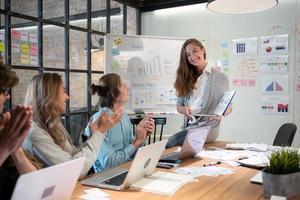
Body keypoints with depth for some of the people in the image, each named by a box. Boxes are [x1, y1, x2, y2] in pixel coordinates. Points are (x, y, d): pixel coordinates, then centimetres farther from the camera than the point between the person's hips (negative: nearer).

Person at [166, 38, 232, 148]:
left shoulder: (219, 77, 3)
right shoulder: (186, 78, 15)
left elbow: (228, 107, 6)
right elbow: (179, 105, 14)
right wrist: (184, 109, -10)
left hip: (207, 127, -4)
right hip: (188, 126, 4)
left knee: (169, 144, -28)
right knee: (169, 142, -28)